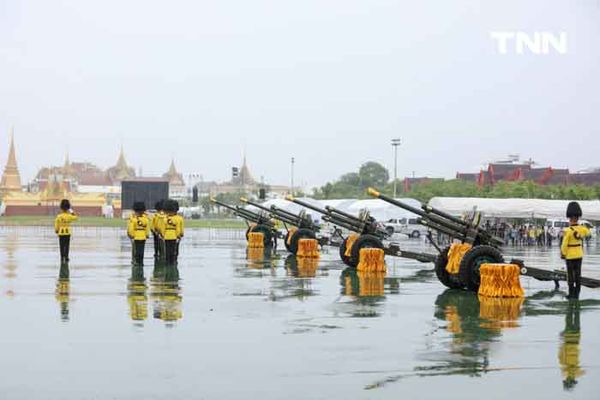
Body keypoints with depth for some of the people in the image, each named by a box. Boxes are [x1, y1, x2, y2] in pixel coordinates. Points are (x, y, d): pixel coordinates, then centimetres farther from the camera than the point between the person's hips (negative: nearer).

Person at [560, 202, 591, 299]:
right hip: (579, 255, 5)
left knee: (571, 275, 2)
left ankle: (571, 294, 6)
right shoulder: (582, 228, -3)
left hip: (570, 256, -5)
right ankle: (577, 293, 14)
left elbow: (564, 245, -17)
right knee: (578, 274, 10)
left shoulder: (568, 230, -20)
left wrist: (563, 254, -3)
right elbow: (588, 233, 23)